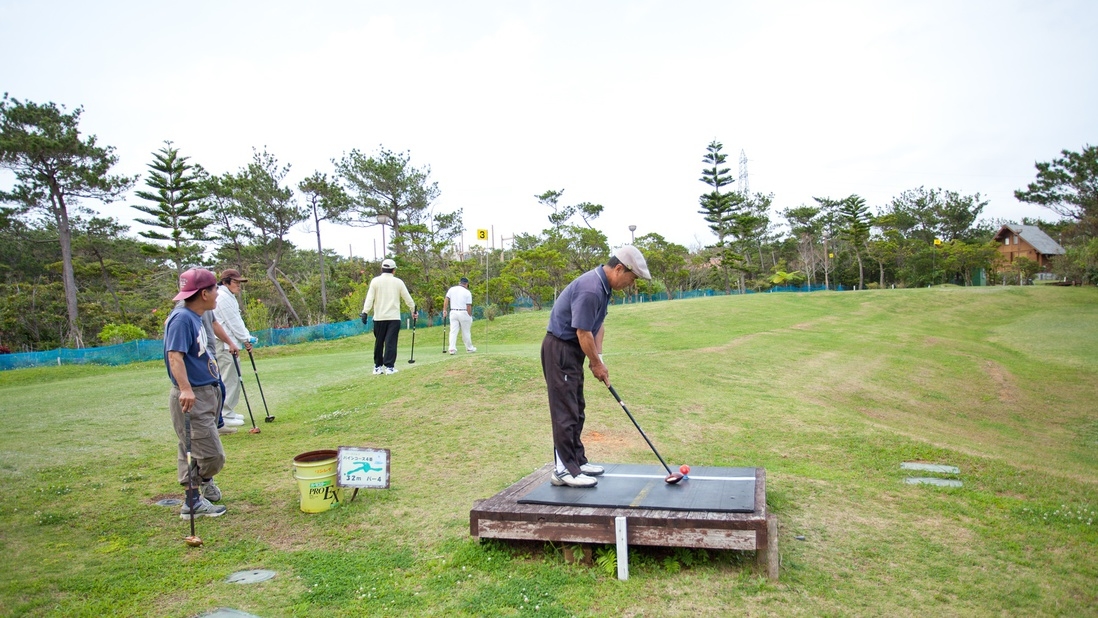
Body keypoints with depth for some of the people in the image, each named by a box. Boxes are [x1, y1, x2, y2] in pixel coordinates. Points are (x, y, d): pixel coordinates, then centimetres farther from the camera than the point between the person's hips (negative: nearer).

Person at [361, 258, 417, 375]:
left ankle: (378, 367, 17)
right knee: (391, 342, -2)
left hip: (379, 318, 1)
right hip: (394, 317, -1)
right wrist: (413, 311, 20)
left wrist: (365, 312, -9)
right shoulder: (398, 282, 2)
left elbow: (369, 298, -7)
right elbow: (408, 299, 7)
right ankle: (389, 366, -8)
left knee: (379, 342, 11)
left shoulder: (375, 281, 1)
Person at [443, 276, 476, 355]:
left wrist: (444, 310, -1)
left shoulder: (451, 289, 5)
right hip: (464, 313, -3)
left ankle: (452, 348, -7)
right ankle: (469, 348, 20)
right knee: (466, 332, 8)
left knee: (453, 331, 2)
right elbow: (469, 306, -7)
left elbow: (446, 299, -3)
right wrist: (470, 316, 1)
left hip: (453, 312, 3)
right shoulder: (467, 292, -6)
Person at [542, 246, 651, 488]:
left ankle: (576, 460, 23)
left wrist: (597, 357, 4)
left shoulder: (603, 285, 7)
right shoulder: (590, 289, -26)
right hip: (559, 349, -10)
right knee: (565, 410, -7)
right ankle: (563, 469, 0)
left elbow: (598, 325, 13)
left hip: (572, 349, 10)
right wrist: (597, 364, -10)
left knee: (576, 409, 14)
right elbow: (583, 332, -23)